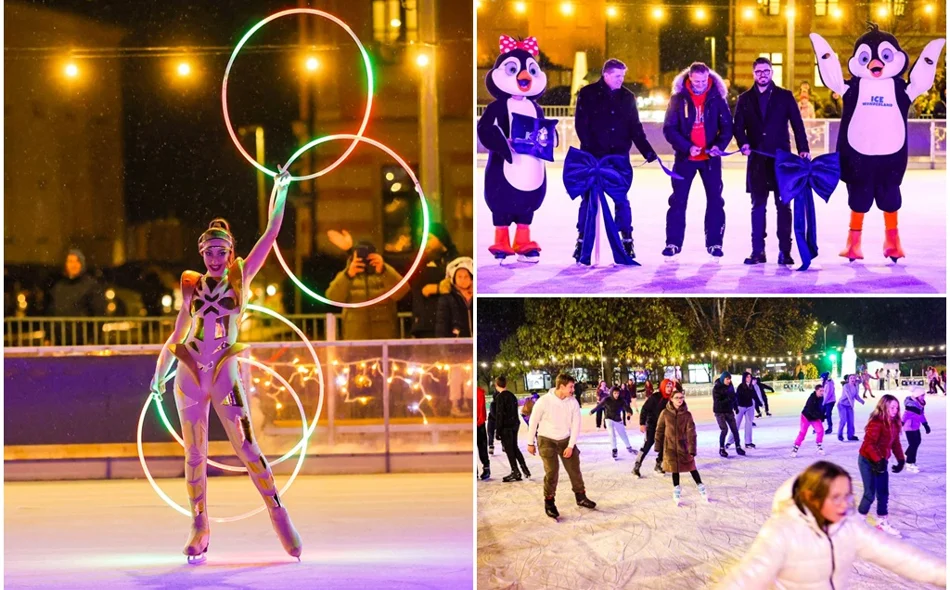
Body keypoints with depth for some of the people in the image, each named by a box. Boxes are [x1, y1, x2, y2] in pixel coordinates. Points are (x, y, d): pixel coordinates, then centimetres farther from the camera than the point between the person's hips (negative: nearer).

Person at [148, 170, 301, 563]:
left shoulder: (240, 279, 3)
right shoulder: (193, 287, 8)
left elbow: (271, 235, -1)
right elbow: (177, 334, 16)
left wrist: (280, 192, -2)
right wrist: (160, 371, 11)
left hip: (225, 372, -2)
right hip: (189, 374, 2)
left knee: (246, 446, -11)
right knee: (194, 454, 5)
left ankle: (277, 512, -4)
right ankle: (200, 529, 12)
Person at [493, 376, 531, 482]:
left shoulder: (500, 397, -13)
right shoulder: (512, 396, 10)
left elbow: (499, 414, -17)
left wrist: (498, 430, -14)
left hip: (506, 427, -7)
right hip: (515, 425, 7)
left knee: (509, 449, -1)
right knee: (515, 448, 17)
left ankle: (515, 472, 0)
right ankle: (525, 469, 15)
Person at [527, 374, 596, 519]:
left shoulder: (573, 402, -10)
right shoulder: (544, 401, -20)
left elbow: (576, 425, -5)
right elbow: (533, 422, -9)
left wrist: (571, 446, -10)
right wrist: (530, 443, -2)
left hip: (565, 440, 4)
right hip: (547, 440, -4)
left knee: (574, 468, 7)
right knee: (552, 471, -10)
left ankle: (581, 497, 25)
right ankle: (549, 503, 5)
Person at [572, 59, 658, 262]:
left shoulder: (627, 97, 8)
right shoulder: (588, 94, -2)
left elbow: (635, 127, 9)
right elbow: (581, 124, -6)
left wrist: (647, 150, -1)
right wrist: (590, 149, -16)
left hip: (619, 156, 2)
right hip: (594, 157, -2)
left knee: (621, 199, 2)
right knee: (589, 198, 2)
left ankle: (627, 240, 7)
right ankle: (582, 240, 9)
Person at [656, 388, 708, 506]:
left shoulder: (687, 415, -7)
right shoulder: (665, 413, -7)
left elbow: (691, 433, -9)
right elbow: (659, 430, 1)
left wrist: (692, 450, -15)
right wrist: (658, 446, 1)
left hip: (684, 446, 0)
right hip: (670, 446, 0)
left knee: (691, 467, 3)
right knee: (674, 469, 6)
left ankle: (701, 487, 17)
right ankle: (676, 490, 20)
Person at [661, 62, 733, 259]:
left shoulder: (717, 99, -1)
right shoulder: (678, 99, -4)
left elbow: (727, 126, 0)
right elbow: (669, 128, -6)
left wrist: (719, 145, -19)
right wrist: (687, 147, -19)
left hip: (710, 158, 1)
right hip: (685, 157, -1)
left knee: (715, 200, 1)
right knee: (678, 200, 0)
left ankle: (714, 243, 9)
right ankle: (673, 243, 7)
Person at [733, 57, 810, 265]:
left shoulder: (785, 96, 6)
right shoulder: (745, 99, 11)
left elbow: (797, 124, 2)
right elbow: (738, 126, 6)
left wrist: (803, 149, -10)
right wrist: (743, 143, -14)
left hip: (781, 158, -2)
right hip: (757, 160, 2)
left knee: (783, 205, -1)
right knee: (758, 205, 4)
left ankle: (785, 250, 1)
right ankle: (758, 250, 8)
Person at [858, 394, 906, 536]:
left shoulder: (894, 423, 3)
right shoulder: (876, 423, -25)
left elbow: (895, 443, 11)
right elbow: (869, 444, -28)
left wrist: (901, 460, 5)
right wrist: (878, 460, -32)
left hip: (880, 461, 8)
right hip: (868, 461, -8)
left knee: (883, 493, 12)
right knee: (870, 493, -5)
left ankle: (882, 522, 24)